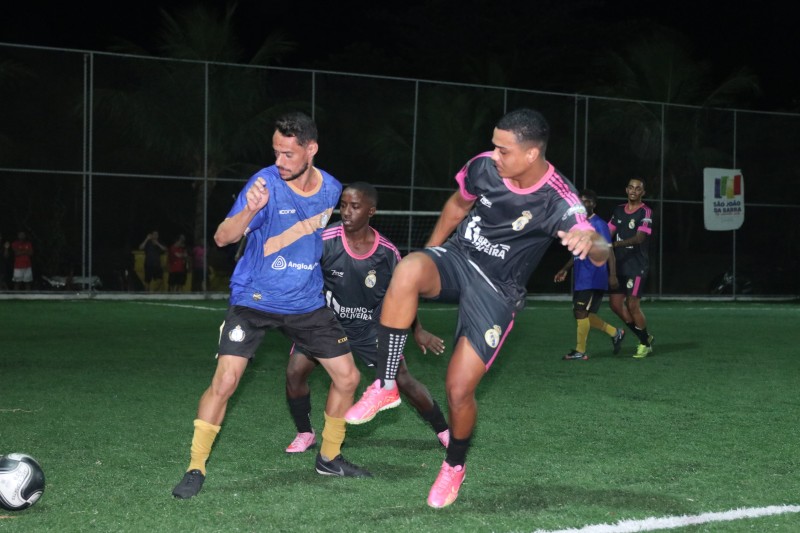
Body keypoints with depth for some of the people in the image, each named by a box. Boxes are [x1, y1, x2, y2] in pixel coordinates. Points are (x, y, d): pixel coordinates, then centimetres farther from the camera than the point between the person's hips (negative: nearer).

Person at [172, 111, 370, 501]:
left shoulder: (331, 189, -3)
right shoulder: (266, 183, -18)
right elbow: (222, 238, -25)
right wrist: (250, 210, -42)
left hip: (307, 303, 5)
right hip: (254, 299, -5)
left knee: (347, 377, 6)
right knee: (224, 381, -17)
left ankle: (329, 457, 26)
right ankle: (195, 469, -5)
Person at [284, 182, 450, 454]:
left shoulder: (387, 253, -12)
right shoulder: (325, 241, -20)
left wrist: (418, 331, 9)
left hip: (371, 327, 0)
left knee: (404, 381, 0)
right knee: (295, 372, -16)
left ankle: (445, 432, 21)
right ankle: (305, 434, 7)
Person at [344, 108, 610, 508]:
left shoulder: (557, 201, -22)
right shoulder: (484, 166, -11)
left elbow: (600, 253, -35)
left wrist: (589, 242, -60)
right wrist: (428, 257, 19)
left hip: (497, 291, -3)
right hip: (457, 257, 3)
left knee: (459, 388, -7)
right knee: (407, 270, -35)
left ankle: (454, 466, 25)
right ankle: (385, 385, -24)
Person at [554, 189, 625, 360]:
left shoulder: (599, 224, -9)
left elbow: (609, 251, -12)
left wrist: (612, 274, -18)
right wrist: (565, 270, 20)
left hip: (593, 279, -8)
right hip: (580, 278, 9)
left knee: (581, 312, -8)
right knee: (583, 313, 9)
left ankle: (580, 351, 0)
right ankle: (615, 333, 22)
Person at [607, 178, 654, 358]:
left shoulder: (645, 212, -9)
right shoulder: (618, 210, 12)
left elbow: (640, 237, -21)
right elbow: (609, 232, 14)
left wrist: (617, 243, -32)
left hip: (637, 266, -7)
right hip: (619, 265, 7)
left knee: (633, 305, -9)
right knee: (615, 303, 4)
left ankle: (645, 344, 10)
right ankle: (645, 337, 19)